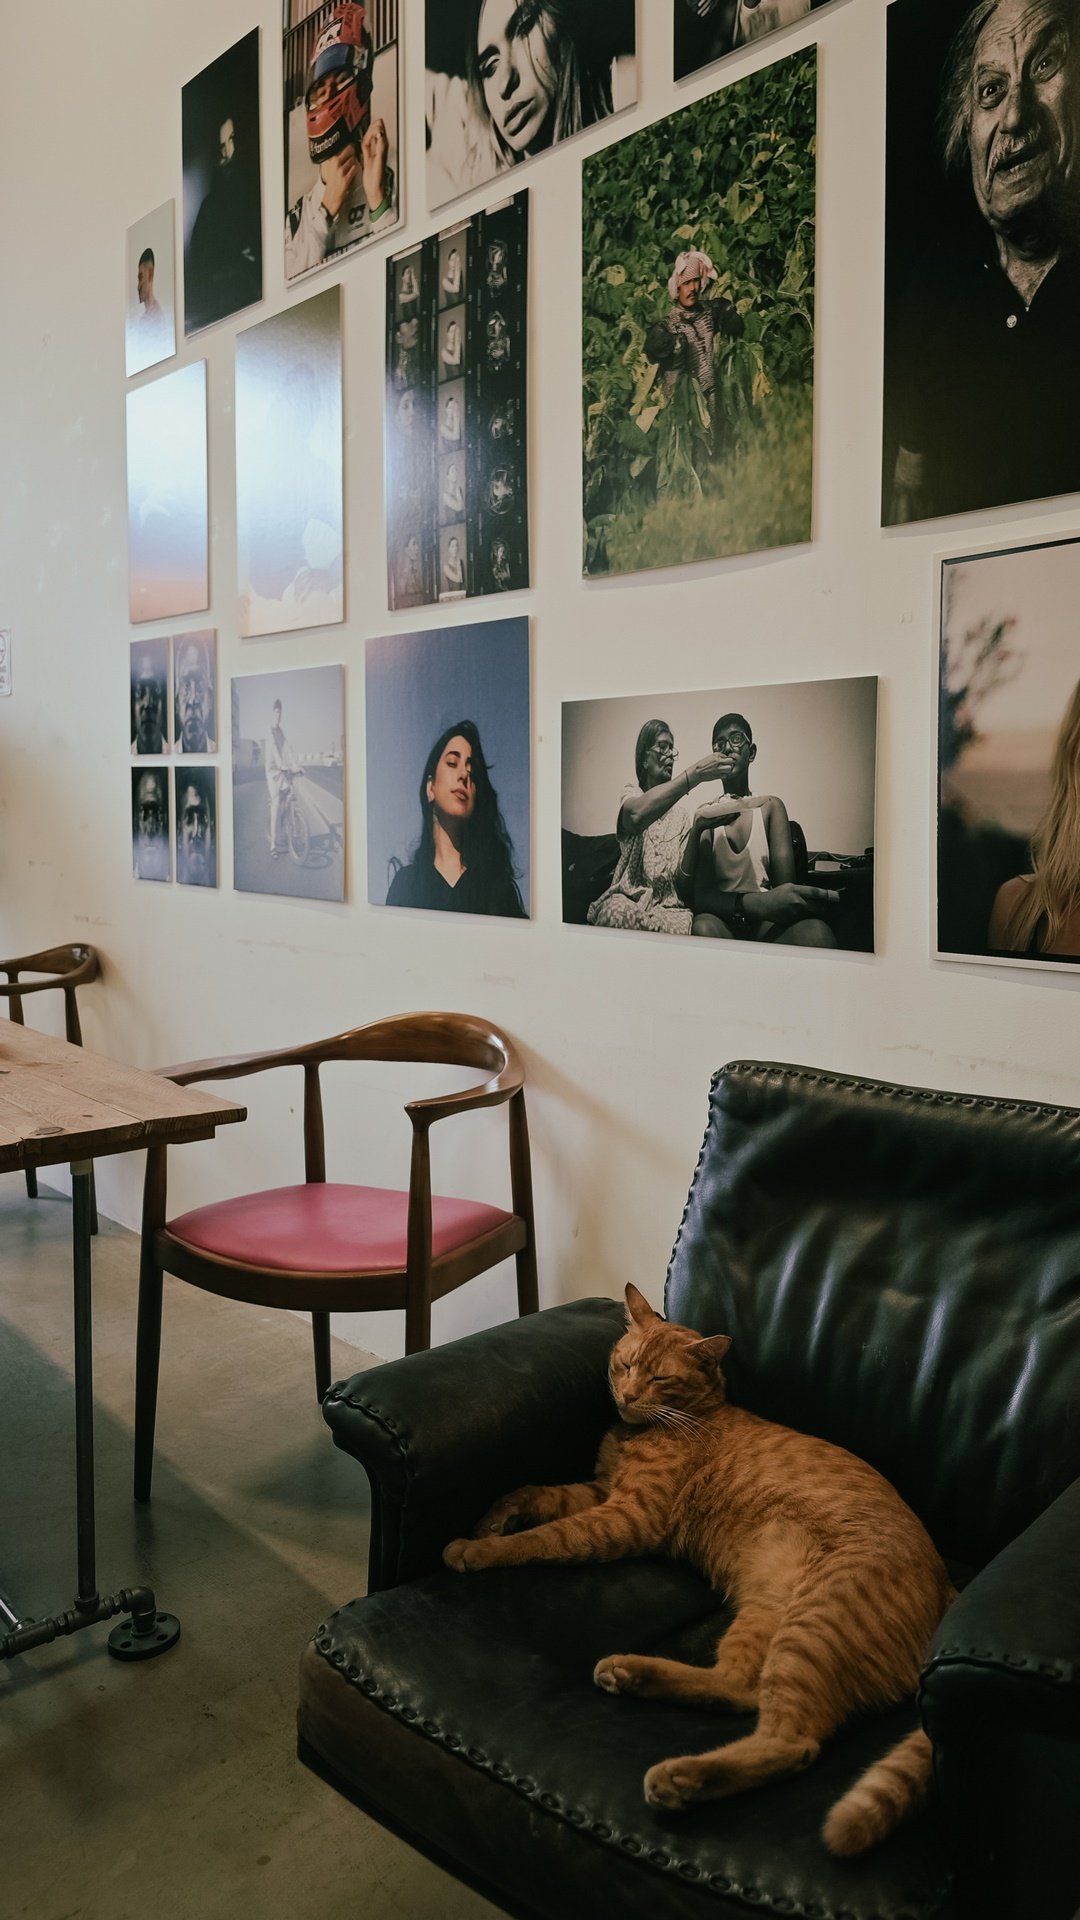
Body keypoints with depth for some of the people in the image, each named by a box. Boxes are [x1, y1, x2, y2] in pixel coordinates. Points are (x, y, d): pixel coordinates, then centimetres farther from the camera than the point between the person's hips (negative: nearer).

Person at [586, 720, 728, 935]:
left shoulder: (681, 811, 18)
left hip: (668, 906, 2)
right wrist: (696, 774, -28)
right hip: (628, 900, -2)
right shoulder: (631, 794, 8)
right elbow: (637, 814, -22)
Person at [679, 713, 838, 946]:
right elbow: (700, 895, -5)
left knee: (816, 931, -37)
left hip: (767, 924, -1)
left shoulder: (771, 806, 11)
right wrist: (754, 903, -26)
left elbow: (785, 887, -1)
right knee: (704, 927, -38)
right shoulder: (707, 813, 10)